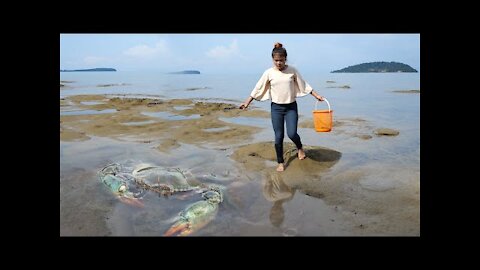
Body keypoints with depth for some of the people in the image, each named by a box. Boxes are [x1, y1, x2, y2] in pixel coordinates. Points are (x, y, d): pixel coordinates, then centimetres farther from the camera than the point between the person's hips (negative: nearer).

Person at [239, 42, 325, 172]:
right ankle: (280, 162, 18)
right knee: (278, 137, 1)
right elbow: (258, 88, 2)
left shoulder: (292, 70, -1)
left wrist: (316, 95, 2)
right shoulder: (269, 72, -2)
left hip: (291, 107, 0)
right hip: (276, 108, 0)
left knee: (292, 133, -12)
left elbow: (304, 85, 6)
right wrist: (247, 102, -1)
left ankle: (300, 148, 23)